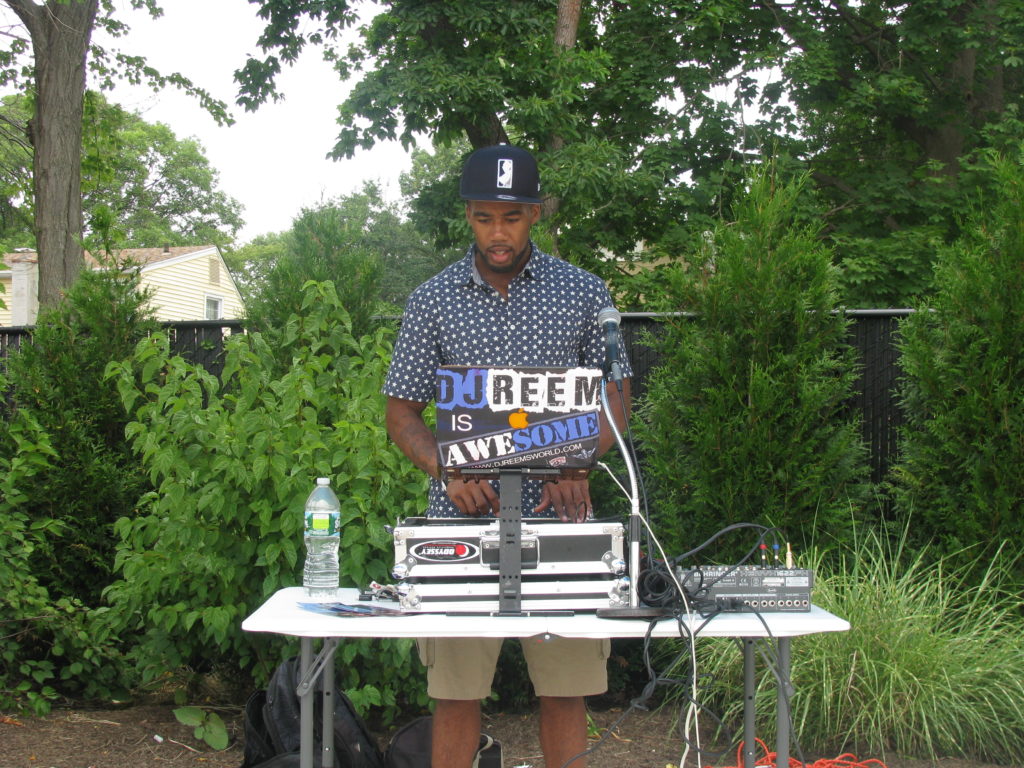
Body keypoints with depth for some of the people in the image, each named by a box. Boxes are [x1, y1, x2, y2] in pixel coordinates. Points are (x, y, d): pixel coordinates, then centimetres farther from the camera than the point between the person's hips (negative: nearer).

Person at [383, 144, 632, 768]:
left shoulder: (584, 292, 6)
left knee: (567, 688, 4)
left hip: (558, 517, 0)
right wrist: (448, 470, -12)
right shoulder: (433, 300, 6)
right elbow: (402, 411, 7)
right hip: (462, 516, 0)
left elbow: (616, 396, 8)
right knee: (456, 690, 3)